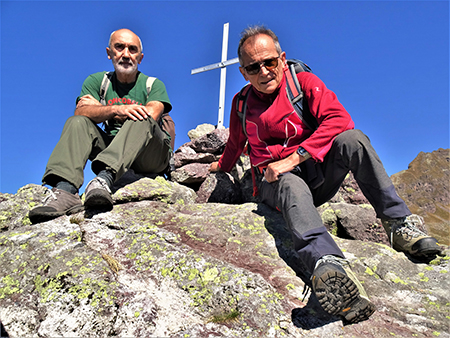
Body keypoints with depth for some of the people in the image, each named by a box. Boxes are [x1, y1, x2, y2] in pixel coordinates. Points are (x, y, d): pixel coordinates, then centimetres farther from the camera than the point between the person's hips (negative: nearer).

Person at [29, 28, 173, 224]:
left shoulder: (153, 85, 9)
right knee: (77, 123, -17)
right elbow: (81, 111, -5)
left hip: (151, 156, -2)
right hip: (113, 149, 3)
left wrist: (100, 110, -7)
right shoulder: (97, 81, 15)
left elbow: (152, 115, -13)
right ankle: (64, 190, -39)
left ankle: (104, 179, -52)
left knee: (141, 120, -30)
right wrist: (115, 109, -26)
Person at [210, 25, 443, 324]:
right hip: (275, 182, 0)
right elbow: (235, 144, 29)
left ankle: (400, 224, -29)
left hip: (317, 172, 1)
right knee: (293, 187, -39)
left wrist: (294, 157, -26)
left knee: (352, 139, -29)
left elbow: (339, 119, -18)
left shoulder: (303, 81, -1)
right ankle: (329, 264, -67)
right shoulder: (241, 104, 8)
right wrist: (222, 166, 44)